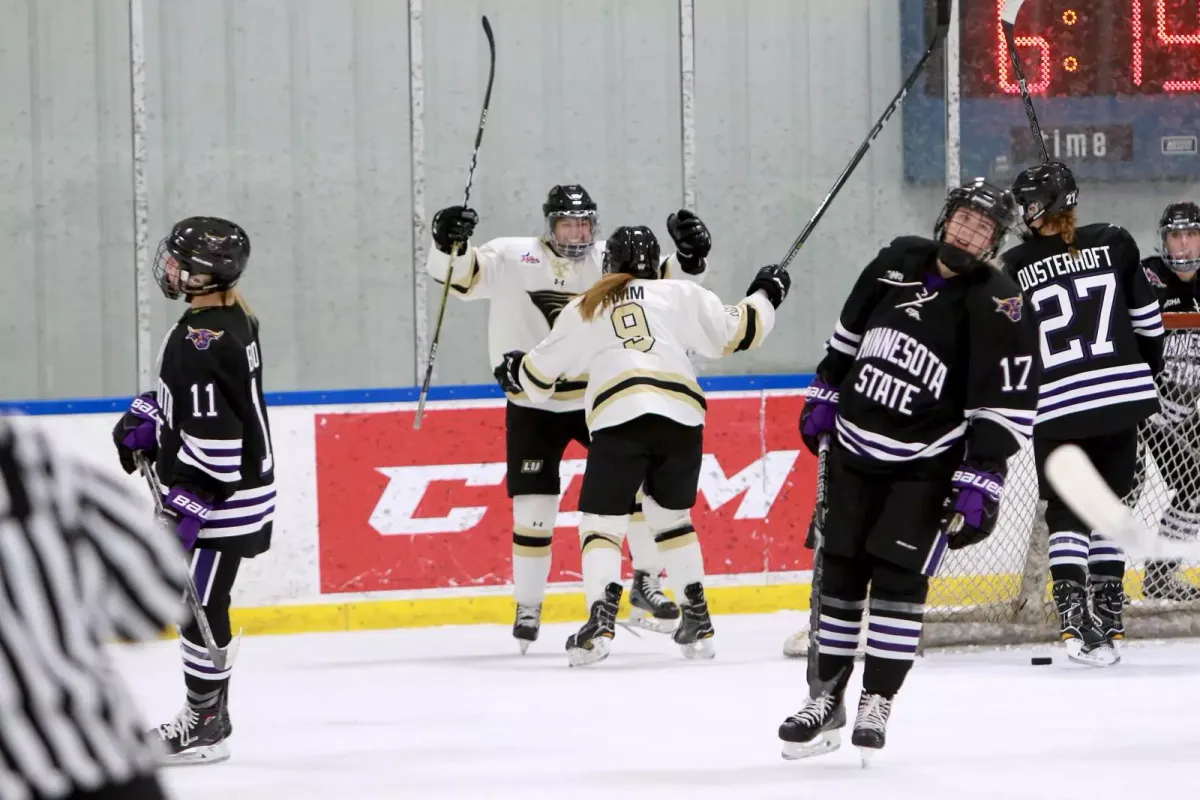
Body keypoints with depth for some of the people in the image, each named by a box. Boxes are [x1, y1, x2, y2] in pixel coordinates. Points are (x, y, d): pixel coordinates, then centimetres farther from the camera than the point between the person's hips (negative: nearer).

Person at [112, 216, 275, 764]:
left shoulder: (203, 339, -24)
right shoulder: (232, 319, 8)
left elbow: (214, 435, -27)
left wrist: (188, 504, -23)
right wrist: (146, 420, 12)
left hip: (219, 499, -11)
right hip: (227, 491, 11)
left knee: (199, 607, -2)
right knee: (197, 605, 17)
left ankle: (205, 726, 5)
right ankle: (208, 715, 26)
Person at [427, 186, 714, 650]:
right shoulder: (512, 259, -8)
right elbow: (456, 276, -14)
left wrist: (689, 257, -24)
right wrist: (449, 245, -35)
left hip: (599, 398, 2)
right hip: (533, 406, -2)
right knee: (534, 504, -4)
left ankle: (645, 585, 12)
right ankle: (528, 607, 9)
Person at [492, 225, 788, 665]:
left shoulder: (584, 309, 23)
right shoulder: (678, 294, 20)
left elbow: (540, 375, 29)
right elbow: (734, 331, 17)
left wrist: (515, 372, 52)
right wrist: (765, 296, 36)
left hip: (618, 417, -2)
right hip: (681, 417, 2)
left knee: (602, 522, 4)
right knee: (672, 514, 23)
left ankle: (600, 621, -17)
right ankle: (698, 621, 19)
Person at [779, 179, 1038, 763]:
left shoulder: (996, 306, -14)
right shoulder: (897, 264, 1)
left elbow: (1009, 403, -17)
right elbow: (849, 334, 17)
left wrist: (981, 478, -21)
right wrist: (823, 397, 18)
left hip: (926, 467, -5)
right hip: (854, 450, 5)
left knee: (898, 578, -10)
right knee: (839, 574, 6)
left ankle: (877, 704, -1)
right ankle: (826, 698, 14)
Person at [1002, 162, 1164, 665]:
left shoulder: (1013, 268, -2)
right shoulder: (1114, 244, 3)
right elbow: (1148, 321, 8)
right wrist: (1147, 374, 22)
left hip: (1057, 406, -2)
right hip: (1121, 395, 2)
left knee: (1067, 511, 6)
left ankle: (1074, 617, -11)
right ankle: (1106, 615, 12)